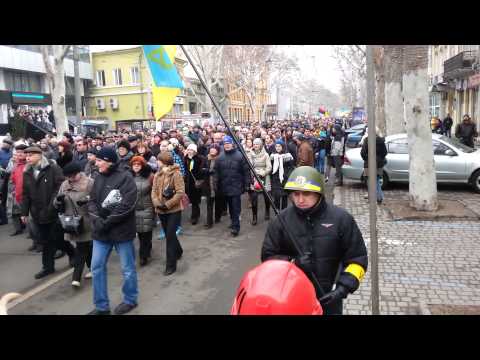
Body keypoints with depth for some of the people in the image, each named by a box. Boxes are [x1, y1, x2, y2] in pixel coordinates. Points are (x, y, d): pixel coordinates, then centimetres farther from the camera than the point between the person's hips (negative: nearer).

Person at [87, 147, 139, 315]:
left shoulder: (125, 177, -13)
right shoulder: (99, 178, 7)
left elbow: (127, 205, -19)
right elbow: (92, 201, 7)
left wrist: (107, 222, -18)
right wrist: (97, 219, -11)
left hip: (122, 230, -6)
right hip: (101, 231, 6)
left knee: (127, 268, 9)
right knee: (97, 267, 10)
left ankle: (130, 300, 30)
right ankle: (101, 305, 25)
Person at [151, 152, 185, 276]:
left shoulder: (176, 174, -13)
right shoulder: (157, 175, 7)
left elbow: (180, 192, -18)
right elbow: (154, 190, 3)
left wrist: (168, 204, -21)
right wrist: (157, 203, -15)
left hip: (174, 210, -7)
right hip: (161, 210, 7)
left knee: (170, 236, -6)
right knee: (169, 234, 20)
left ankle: (171, 265, 5)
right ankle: (178, 252, 45)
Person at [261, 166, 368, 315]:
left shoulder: (341, 218, -9)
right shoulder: (281, 220, -6)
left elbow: (357, 259, -2)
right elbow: (269, 256, 0)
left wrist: (344, 287, -14)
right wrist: (291, 263, -18)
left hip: (329, 298, 0)